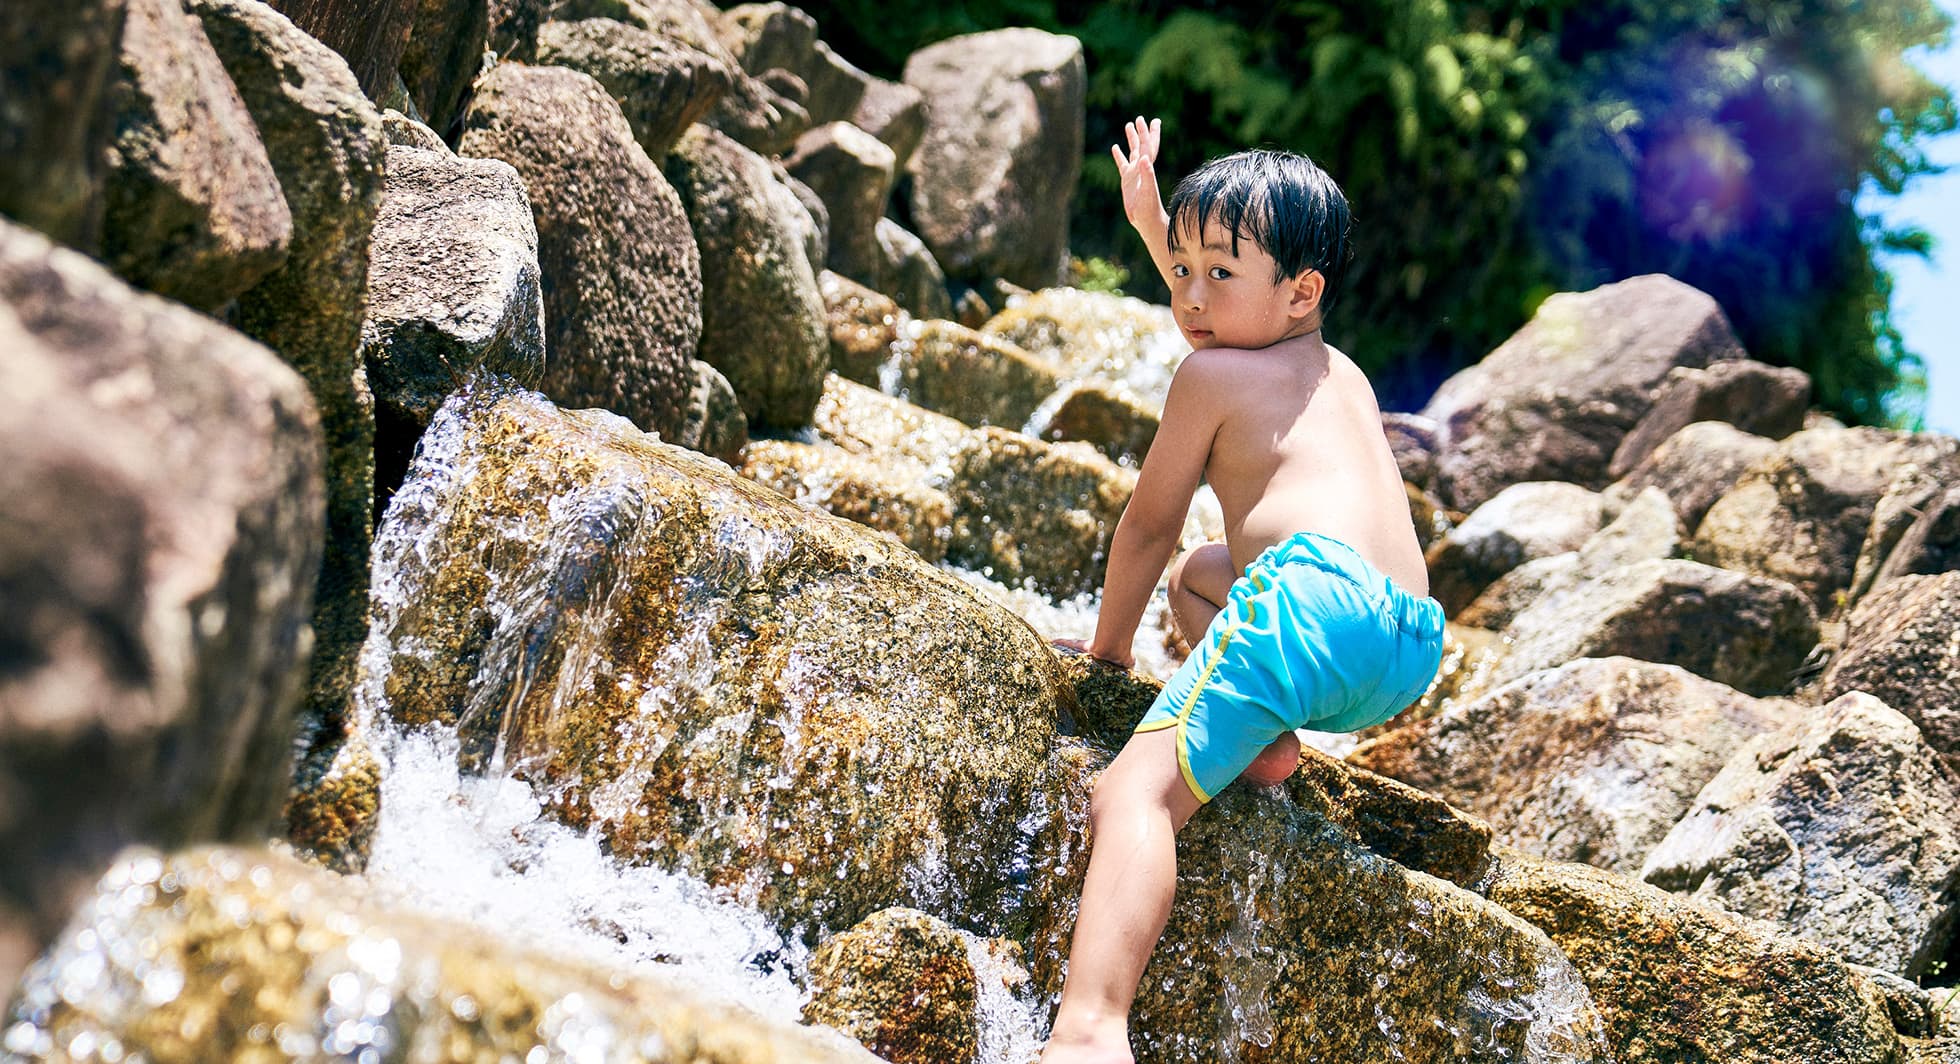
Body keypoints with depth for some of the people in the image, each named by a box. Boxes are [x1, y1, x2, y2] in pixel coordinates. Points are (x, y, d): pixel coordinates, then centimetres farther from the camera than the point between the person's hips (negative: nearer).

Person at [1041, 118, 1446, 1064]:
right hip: (1409, 654, 9)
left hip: (1313, 592, -9)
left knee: (1133, 791, -24)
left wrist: (1108, 646, 29)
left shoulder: (1210, 376, 12)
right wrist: (1153, 221, 60)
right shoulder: (1342, 374, 34)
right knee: (1198, 575, 38)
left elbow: (1148, 522, 16)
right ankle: (1264, 738, 10)